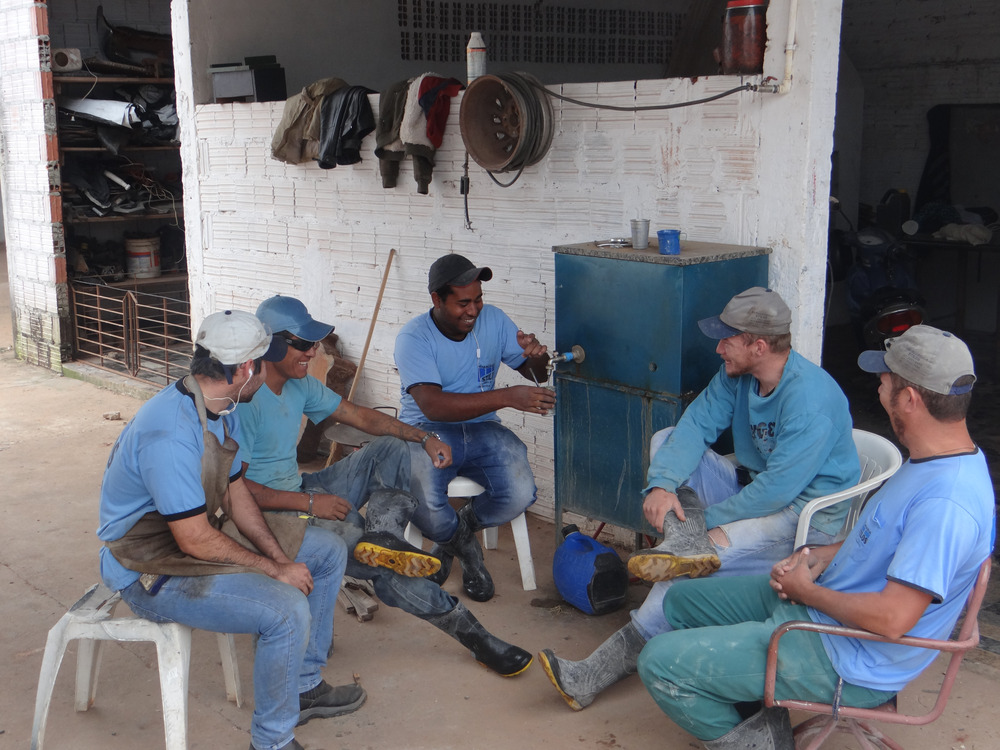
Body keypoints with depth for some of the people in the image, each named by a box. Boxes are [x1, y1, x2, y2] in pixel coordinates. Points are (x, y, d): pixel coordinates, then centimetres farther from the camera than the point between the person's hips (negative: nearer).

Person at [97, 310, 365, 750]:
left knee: (328, 552, 9)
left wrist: (280, 555, -5)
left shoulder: (223, 410, 1)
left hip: (198, 534, 10)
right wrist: (276, 569, -18)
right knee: (287, 610, -28)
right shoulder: (170, 434, -31)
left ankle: (304, 688, 21)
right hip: (153, 569, -10)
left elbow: (236, 493, 8)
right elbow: (196, 540, -28)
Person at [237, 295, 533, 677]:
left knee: (390, 450, -3)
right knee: (381, 563, -25)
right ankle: (466, 630, -14)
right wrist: (308, 502, -25)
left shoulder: (299, 383, 6)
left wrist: (422, 437, -1)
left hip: (301, 491, 9)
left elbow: (358, 415, 12)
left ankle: (382, 533, -29)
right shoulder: (245, 400, -21)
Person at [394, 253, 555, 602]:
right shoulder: (414, 337, -14)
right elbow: (433, 406, -28)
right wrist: (507, 397, -36)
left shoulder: (493, 320, 1)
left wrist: (537, 356, -18)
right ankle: (463, 546, 8)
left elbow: (538, 375, 9)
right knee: (422, 505, -32)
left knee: (520, 495, -24)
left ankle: (458, 534, 11)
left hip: (482, 430, 4)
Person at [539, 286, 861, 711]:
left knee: (685, 578, -28)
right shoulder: (737, 374, 0)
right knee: (666, 441, -2)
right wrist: (661, 484, -22)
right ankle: (688, 543, -26)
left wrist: (705, 521, -20)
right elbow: (696, 424, -4)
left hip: (806, 513, -9)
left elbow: (778, 488, -28)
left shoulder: (810, 398, -26)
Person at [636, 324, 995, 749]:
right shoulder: (938, 461, 3)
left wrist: (806, 590, -17)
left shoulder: (946, 503, -32)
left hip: (845, 663, -11)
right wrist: (824, 556, 2)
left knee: (659, 662, -13)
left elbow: (892, 618, -34)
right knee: (681, 600, 17)